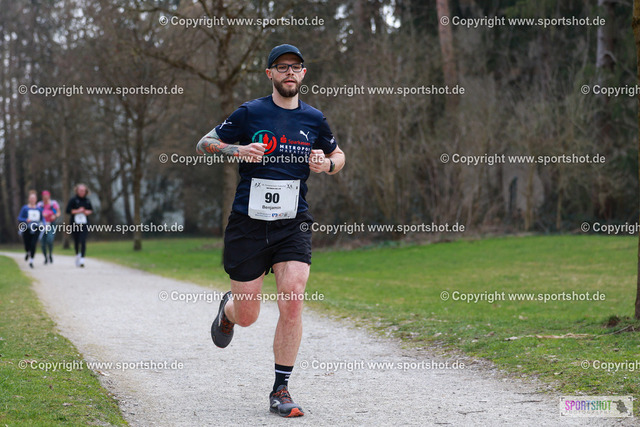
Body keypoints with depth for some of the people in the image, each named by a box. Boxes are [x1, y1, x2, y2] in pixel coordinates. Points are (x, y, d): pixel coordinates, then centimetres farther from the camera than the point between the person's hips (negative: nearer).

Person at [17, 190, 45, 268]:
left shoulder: (39, 209, 9)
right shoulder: (25, 208, 1)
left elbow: (42, 218, 18)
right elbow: (19, 218, 1)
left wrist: (42, 223, -3)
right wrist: (26, 220, -18)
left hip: (36, 230, 1)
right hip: (27, 230, -1)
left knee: (33, 245, -12)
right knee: (27, 246, 4)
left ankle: (31, 261, -4)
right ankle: (28, 253, 42)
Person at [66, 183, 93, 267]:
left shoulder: (87, 200, 8)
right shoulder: (73, 200, -2)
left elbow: (91, 210, 19)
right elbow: (68, 210, -6)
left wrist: (87, 212, -2)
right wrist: (77, 211, -12)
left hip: (84, 224, 1)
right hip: (75, 224, -1)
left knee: (83, 241, -12)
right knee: (76, 241, 11)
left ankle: (82, 260, -17)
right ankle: (77, 254, 38)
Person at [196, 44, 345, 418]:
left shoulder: (314, 119, 7)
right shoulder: (250, 113, -2)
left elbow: (339, 155, 23)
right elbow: (203, 144, 4)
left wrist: (327, 164, -1)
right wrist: (236, 150, -16)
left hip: (294, 224, 2)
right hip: (248, 223, -1)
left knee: (293, 302, -16)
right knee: (247, 315, 3)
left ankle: (281, 390, -3)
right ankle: (228, 309, 43)